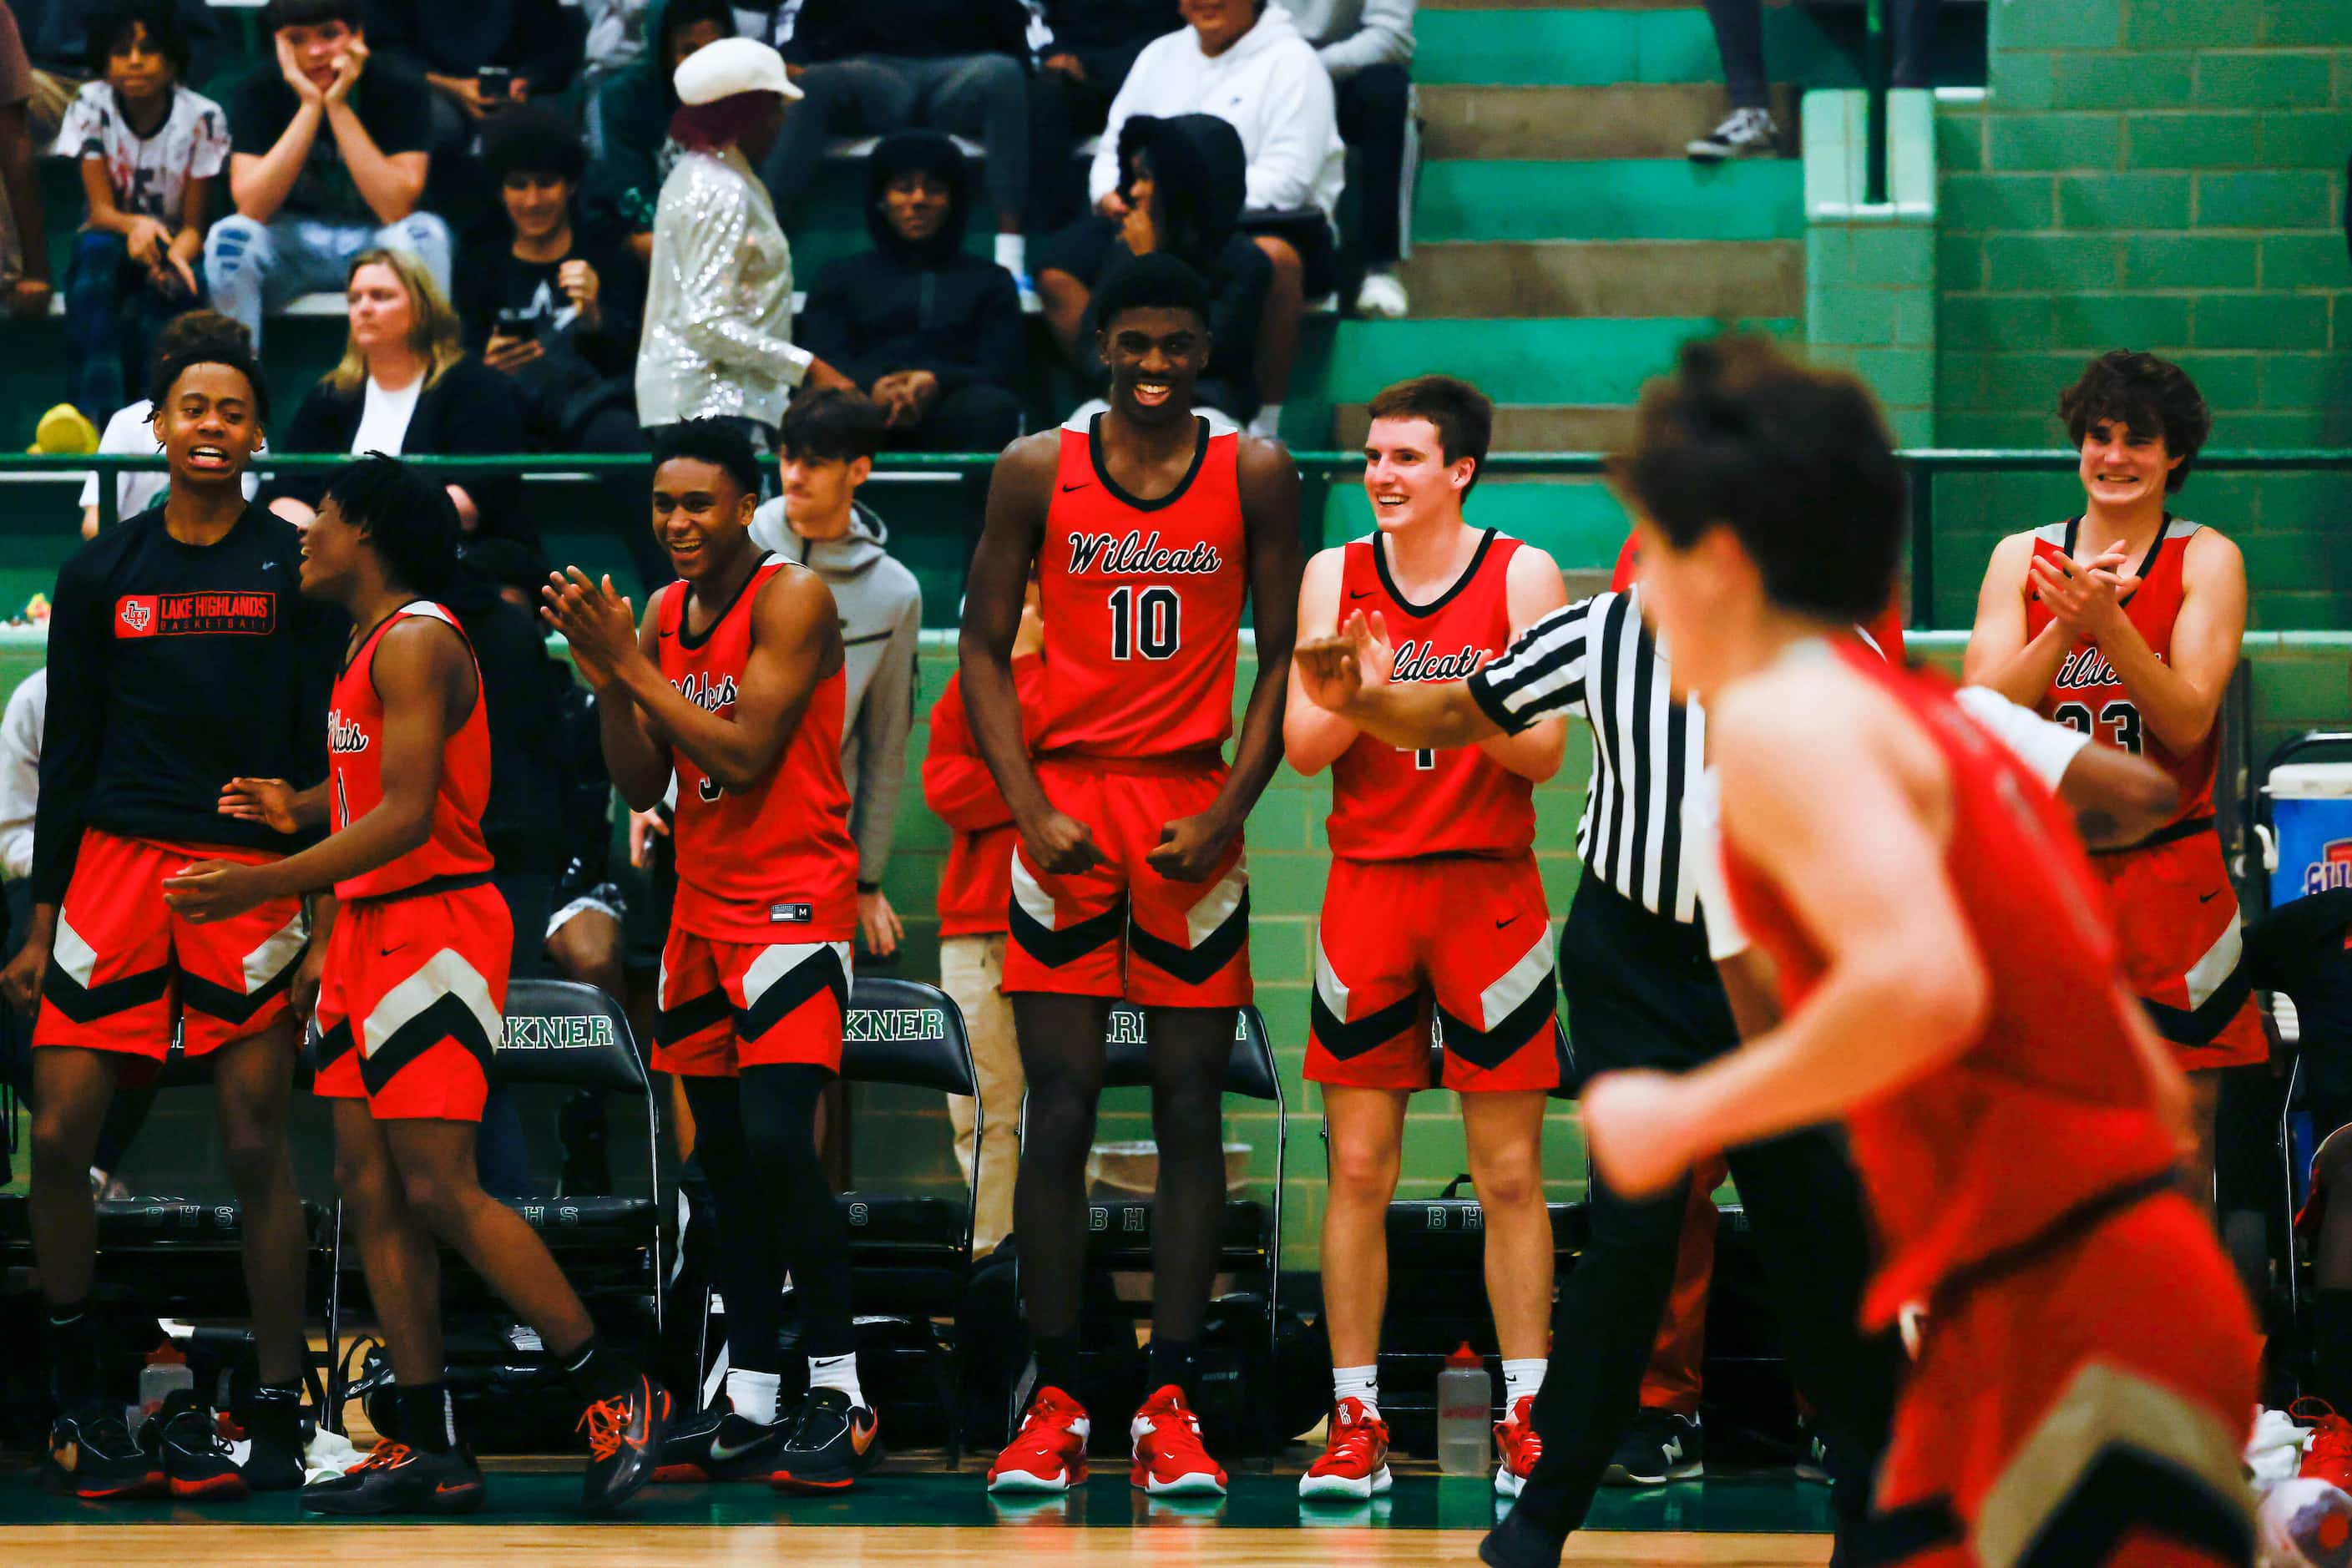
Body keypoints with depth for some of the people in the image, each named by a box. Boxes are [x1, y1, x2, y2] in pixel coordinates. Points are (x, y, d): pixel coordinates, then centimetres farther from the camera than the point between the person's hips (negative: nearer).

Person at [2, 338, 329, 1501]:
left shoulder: (295, 567, 3)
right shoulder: (100, 574, 11)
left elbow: (326, 745, 2)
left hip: (254, 870, -3)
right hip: (118, 860, 3)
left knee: (258, 1146, -3)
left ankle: (279, 1417, 4)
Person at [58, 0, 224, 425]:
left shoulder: (202, 118, -10)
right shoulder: (91, 107, -8)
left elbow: (193, 226, -9)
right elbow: (100, 210, -13)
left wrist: (175, 257, -33)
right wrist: (135, 226, -37)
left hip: (173, 250, -1)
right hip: (109, 255, 1)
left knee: (171, 286, -35)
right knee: (96, 249, -34)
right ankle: (97, 417, -47)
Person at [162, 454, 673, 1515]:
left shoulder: (416, 643, -14)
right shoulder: (367, 646, 17)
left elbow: (406, 817, -23)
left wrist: (262, 885, -26)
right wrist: (301, 809, 19)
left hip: (434, 926, -10)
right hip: (371, 931, 10)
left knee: (440, 1188, -14)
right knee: (370, 1187, 5)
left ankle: (619, 1394, -7)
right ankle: (430, 1449, 7)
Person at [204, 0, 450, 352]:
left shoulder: (397, 89, -15)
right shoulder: (260, 91, -11)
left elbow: (396, 209, -25)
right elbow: (252, 208, -22)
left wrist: (338, 106, -29)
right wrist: (311, 105, -27)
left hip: (373, 242, -1)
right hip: (290, 241, 1)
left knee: (426, 233, -32)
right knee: (229, 236, -29)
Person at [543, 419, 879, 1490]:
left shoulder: (793, 601, -12)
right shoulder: (661, 617, 11)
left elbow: (745, 757, -20)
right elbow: (642, 787, 9)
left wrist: (634, 666, -17)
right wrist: (606, 678, -6)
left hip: (794, 902, -8)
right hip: (704, 908, 8)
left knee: (778, 1142, -19)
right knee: (727, 1161, 8)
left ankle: (840, 1394, -13)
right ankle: (751, 1406, 12)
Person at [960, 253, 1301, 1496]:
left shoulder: (1255, 477, 3)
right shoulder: (1036, 473, 2)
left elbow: (1282, 660, 4)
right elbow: (984, 651, 4)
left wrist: (1229, 811, -8)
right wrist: (1030, 809, -8)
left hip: (1194, 818, 0)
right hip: (1066, 806, 0)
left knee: (1189, 1111, 0)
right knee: (1058, 1112, -3)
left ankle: (1172, 1405, 3)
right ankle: (1052, 1403, 2)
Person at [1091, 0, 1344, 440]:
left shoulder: (1290, 61, 1)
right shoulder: (1161, 55, 20)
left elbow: (1286, 177, -11)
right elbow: (1114, 147, 18)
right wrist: (1110, 195, -6)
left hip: (1261, 225, -5)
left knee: (1272, 255, -41)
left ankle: (1264, 426, -35)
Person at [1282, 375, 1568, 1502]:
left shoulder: (1522, 577, -1)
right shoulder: (1335, 577, 5)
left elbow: (1545, 754, -6)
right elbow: (1302, 747, -1)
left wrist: (1451, 701, -24)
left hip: (1491, 891, -2)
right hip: (1367, 889, 2)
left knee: (1510, 1174, 0)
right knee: (1359, 1171, 1)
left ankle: (1524, 1421, 6)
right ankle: (1355, 1422, 7)